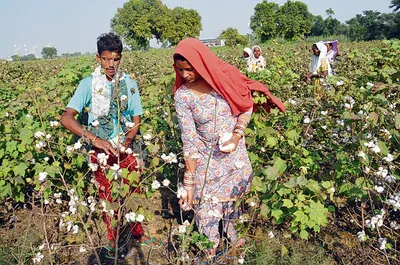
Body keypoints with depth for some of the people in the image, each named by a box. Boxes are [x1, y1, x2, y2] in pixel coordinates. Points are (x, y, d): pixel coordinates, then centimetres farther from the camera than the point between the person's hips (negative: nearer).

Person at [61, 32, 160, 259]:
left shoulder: (129, 84, -4)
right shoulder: (89, 84, -11)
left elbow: (136, 120, 1)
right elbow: (67, 118, -19)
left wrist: (124, 144, -15)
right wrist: (95, 139, -29)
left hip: (126, 149, 2)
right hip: (101, 152, -2)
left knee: (133, 192, 12)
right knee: (107, 196, 12)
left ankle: (137, 232, 35)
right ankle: (113, 239, 32)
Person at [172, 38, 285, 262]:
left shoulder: (225, 76, -14)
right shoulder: (182, 96, -17)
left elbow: (246, 106, -2)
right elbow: (189, 139, -16)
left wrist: (237, 134, -19)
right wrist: (189, 182, -17)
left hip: (236, 153, 2)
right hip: (206, 159, -2)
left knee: (236, 195, 18)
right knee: (207, 206, 6)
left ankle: (233, 232, 47)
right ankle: (210, 247, 32)